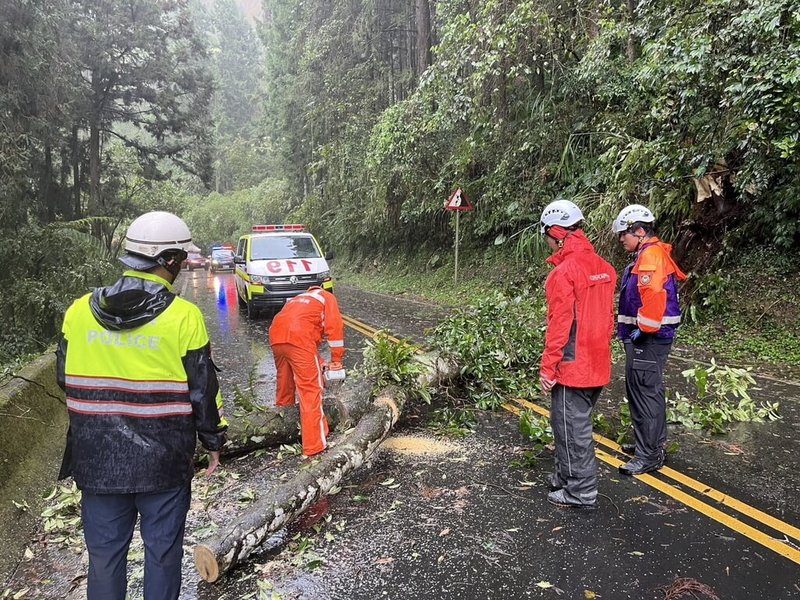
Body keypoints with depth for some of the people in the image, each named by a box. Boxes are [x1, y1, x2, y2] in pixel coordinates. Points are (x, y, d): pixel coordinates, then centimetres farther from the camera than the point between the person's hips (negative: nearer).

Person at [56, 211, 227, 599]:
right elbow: (203, 389, -9)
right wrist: (213, 440, 5)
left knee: (104, 552, 18)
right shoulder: (184, 317, -15)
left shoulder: (79, 311, -3)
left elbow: (64, 379, 7)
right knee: (162, 551, 15)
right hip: (163, 461, -3)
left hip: (97, 460, 3)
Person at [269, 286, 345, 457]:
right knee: (311, 392, -1)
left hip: (276, 336, 7)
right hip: (298, 338, -7)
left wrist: (318, 363, 34)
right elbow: (334, 326, 4)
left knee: (284, 384, 25)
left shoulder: (300, 299, 39)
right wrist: (337, 361, 6)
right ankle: (314, 446, -1)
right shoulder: (327, 297, 21)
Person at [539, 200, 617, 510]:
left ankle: (581, 493, 14)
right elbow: (607, 317, 13)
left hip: (571, 366, -8)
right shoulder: (603, 267, 7)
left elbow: (559, 325, -19)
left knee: (572, 428, 4)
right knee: (577, 423, 20)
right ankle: (566, 477, 33)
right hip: (597, 365, 8)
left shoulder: (564, 271, -18)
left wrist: (547, 368, -13)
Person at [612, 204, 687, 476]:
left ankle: (649, 456, 4)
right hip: (650, 336, 11)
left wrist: (643, 329, -20)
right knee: (649, 390, 19)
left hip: (648, 339, -11)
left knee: (644, 393, -5)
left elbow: (655, 296, -29)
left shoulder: (651, 255, -16)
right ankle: (655, 443, 33)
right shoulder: (650, 254, 17)